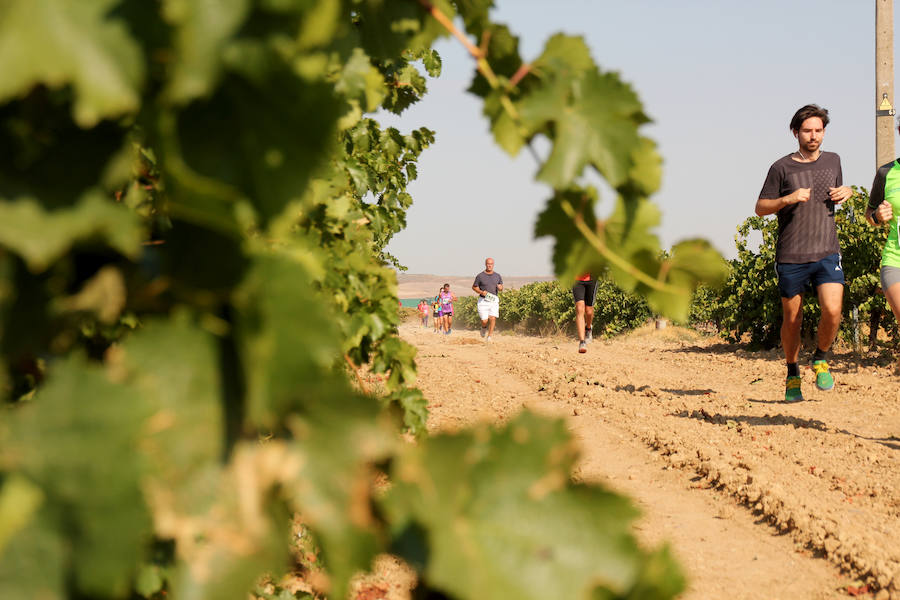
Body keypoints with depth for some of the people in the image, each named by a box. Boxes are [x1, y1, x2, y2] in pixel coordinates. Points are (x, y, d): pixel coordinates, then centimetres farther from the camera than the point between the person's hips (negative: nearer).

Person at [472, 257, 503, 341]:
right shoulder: (480, 276, -1)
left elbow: (501, 288, 15)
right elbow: (474, 287, 5)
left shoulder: (497, 276, 7)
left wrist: (500, 288, -9)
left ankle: (489, 337, -4)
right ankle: (484, 328, 28)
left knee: (493, 318, -12)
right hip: (483, 300, -2)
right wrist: (481, 292, -12)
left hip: (494, 300, 2)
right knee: (484, 320, -7)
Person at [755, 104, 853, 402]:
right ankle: (792, 376, 26)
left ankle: (820, 359, 11)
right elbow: (761, 207, 2)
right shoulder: (782, 168, -1)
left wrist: (846, 193, 3)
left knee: (832, 311, -16)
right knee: (792, 321, 5)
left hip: (827, 252, 2)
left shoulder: (832, 161, 11)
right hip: (791, 257, -2)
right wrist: (788, 199, -15)